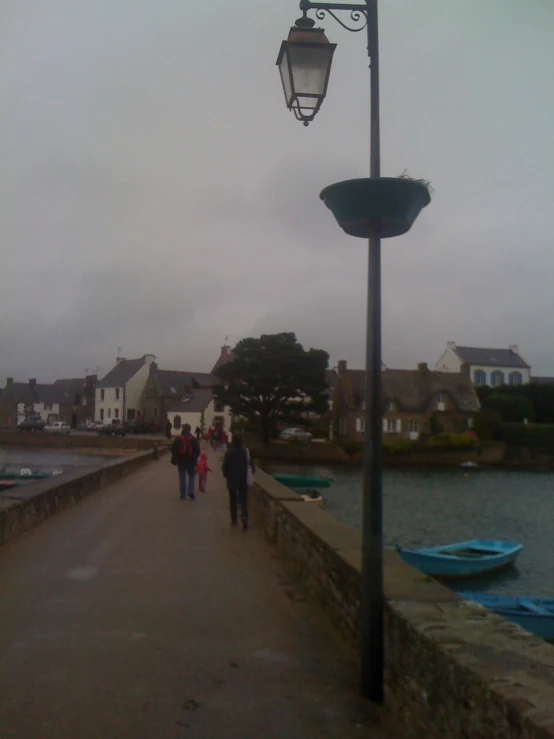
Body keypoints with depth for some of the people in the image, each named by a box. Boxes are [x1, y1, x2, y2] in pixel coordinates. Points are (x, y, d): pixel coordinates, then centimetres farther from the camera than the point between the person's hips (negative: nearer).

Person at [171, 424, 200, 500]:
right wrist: (195, 458, 10)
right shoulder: (194, 440, -6)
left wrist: (175, 457, 13)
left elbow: (173, 449, -2)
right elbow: (198, 451, -7)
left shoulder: (178, 439, -4)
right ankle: (191, 491, -2)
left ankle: (183, 495, 8)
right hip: (191, 461, -1)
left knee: (182, 478, 8)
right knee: (192, 476, 14)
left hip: (181, 461, 1)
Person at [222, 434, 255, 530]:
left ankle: (234, 519, 17)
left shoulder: (229, 452, -8)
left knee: (233, 499, 14)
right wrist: (253, 470, 10)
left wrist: (226, 475, 7)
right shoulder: (246, 451, -6)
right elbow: (251, 463, -8)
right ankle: (244, 515, -20)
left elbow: (224, 466, -8)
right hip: (243, 479, 0)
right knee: (243, 499, 5)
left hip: (232, 479, 0)